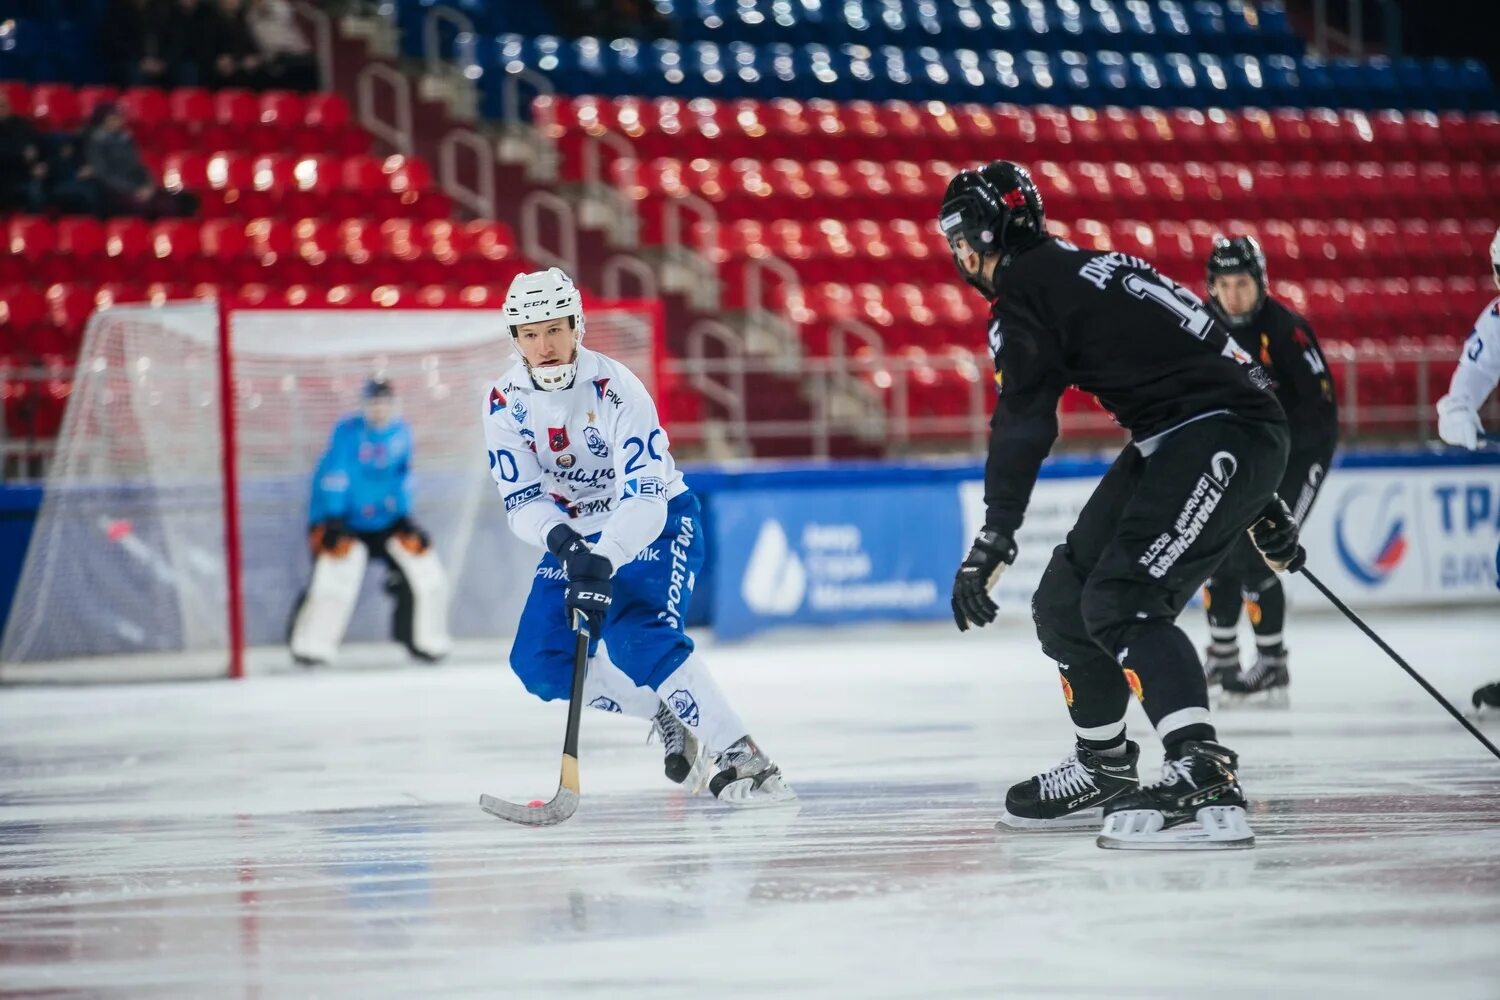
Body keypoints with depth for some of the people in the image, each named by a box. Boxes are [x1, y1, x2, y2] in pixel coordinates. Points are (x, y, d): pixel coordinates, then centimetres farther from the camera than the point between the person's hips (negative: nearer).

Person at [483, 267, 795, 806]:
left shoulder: (616, 389, -27)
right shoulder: (505, 401, -11)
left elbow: (645, 498, -32)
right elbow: (520, 500, -13)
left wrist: (603, 560, -47)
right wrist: (558, 538, -35)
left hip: (659, 521, -6)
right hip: (576, 533, 6)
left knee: (637, 637, -30)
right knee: (541, 664, -5)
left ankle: (740, 757, -27)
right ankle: (667, 716, 14)